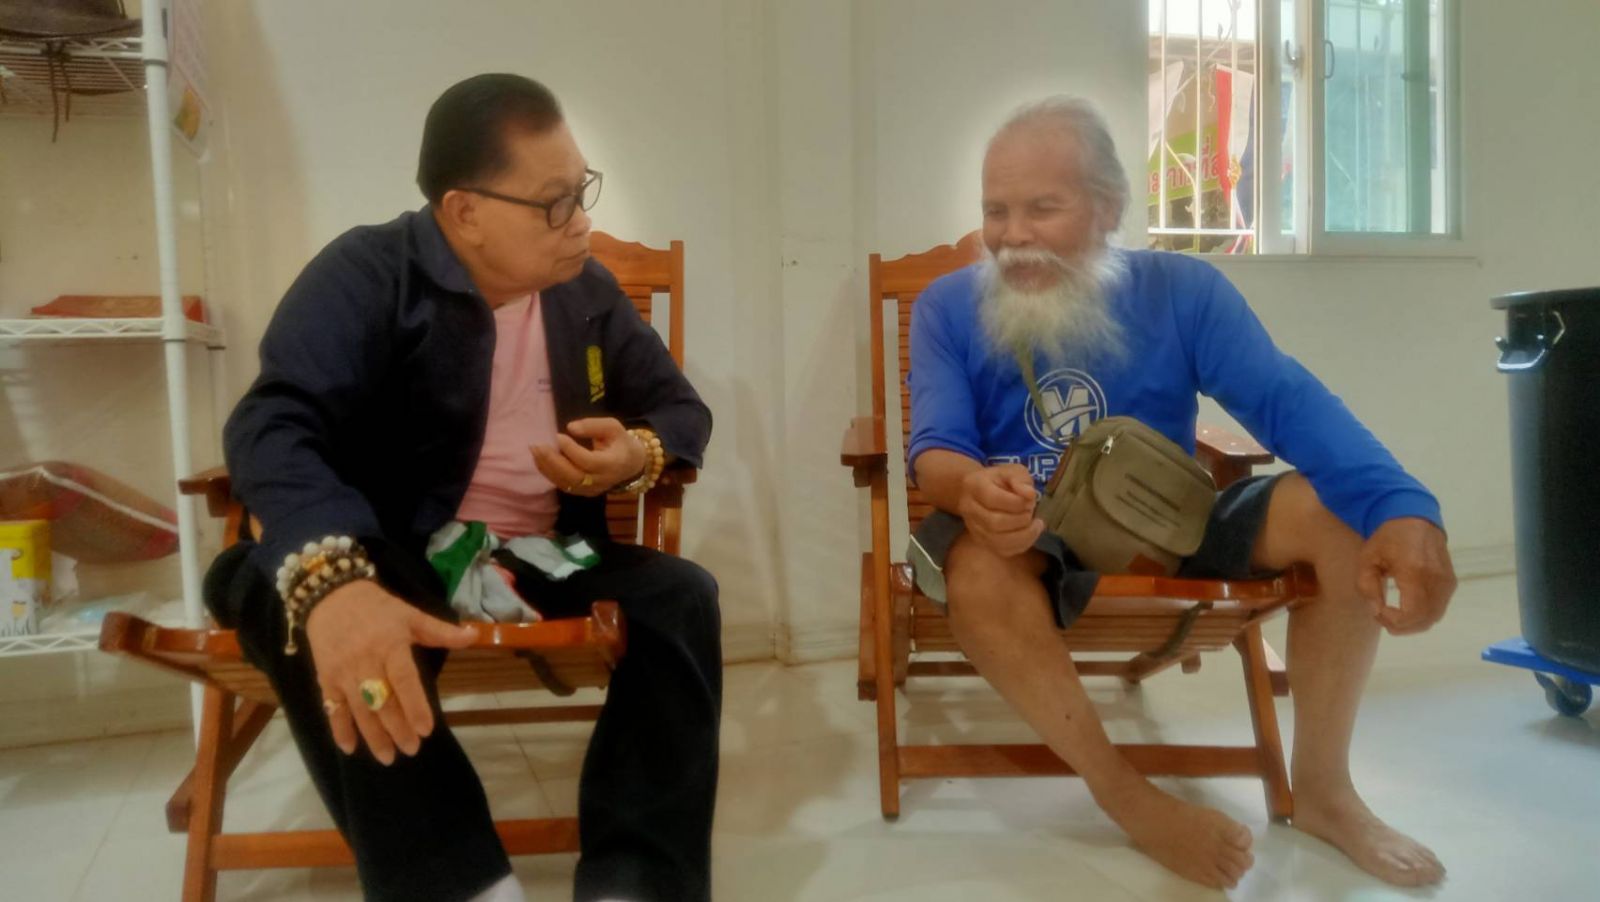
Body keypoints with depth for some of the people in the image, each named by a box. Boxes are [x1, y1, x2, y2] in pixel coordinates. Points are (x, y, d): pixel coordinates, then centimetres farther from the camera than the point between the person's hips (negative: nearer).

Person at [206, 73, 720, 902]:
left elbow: (681, 407, 14)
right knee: (297, 605, -36)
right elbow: (273, 424, -27)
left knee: (682, 598, -23)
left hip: (545, 561, 4)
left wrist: (640, 455, -14)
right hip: (397, 561, -3)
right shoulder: (367, 274, -11)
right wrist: (330, 579, -49)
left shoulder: (586, 290, 7)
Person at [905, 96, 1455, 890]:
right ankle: (1128, 796, -15)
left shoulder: (1182, 289, -3)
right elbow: (936, 447, -15)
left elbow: (1287, 400, -15)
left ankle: (1320, 787, -1)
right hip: (1033, 541, -2)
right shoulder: (947, 308, -5)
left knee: (1345, 508, -18)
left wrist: (1401, 507, -34)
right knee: (976, 567, -37)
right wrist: (972, 487, -42)